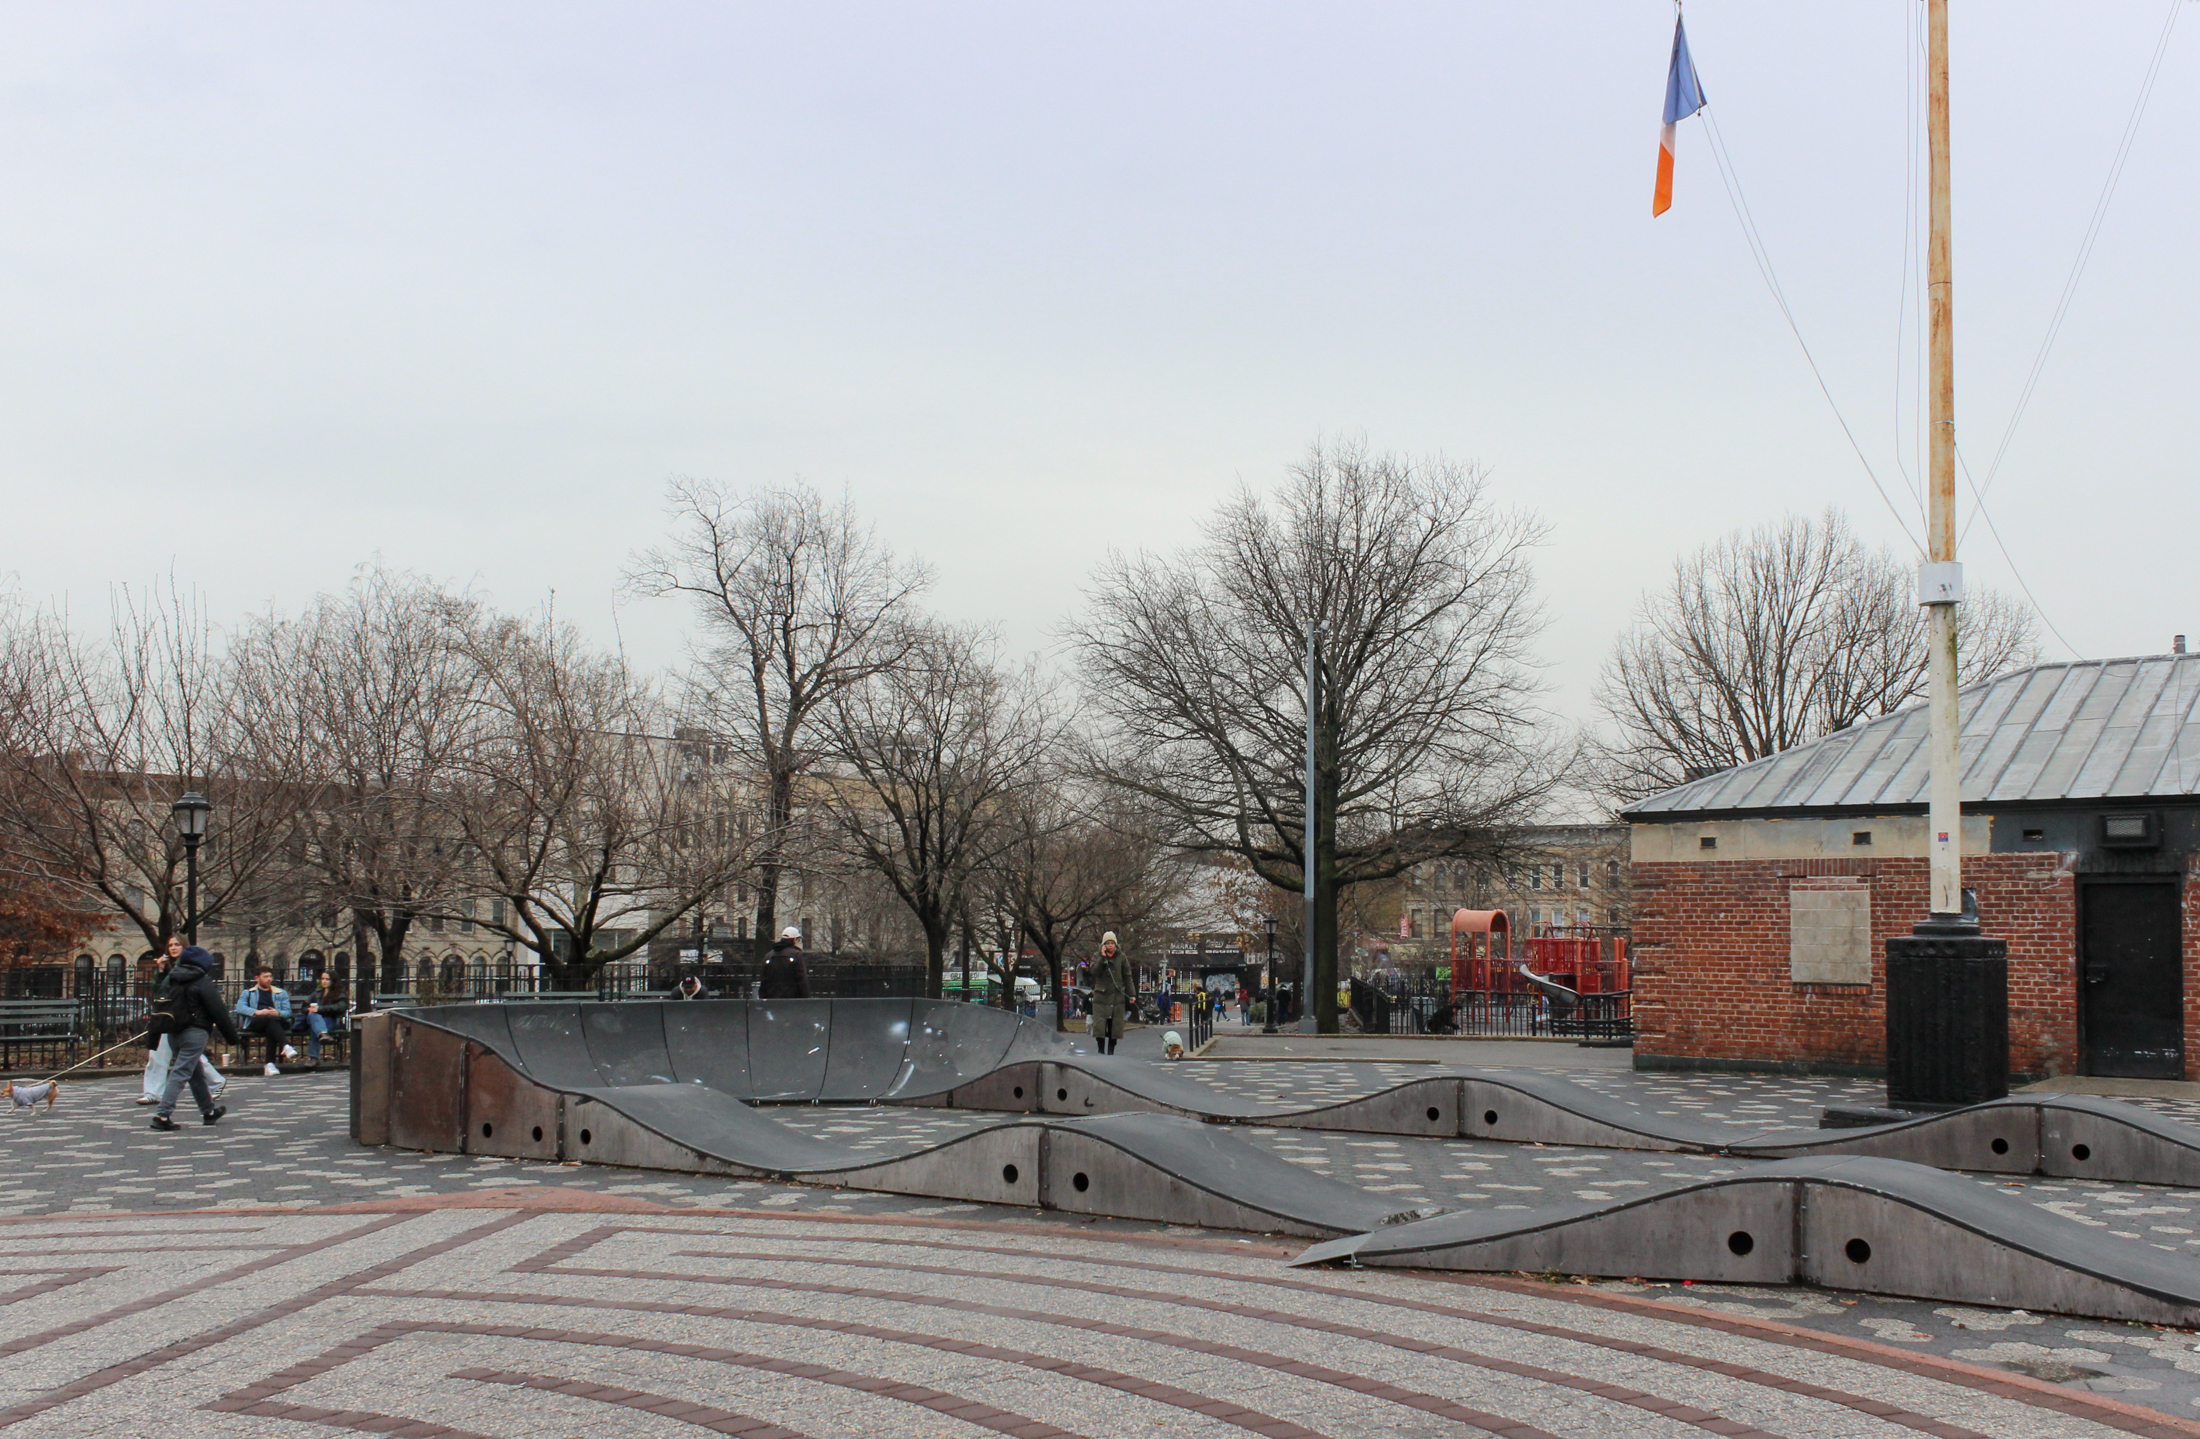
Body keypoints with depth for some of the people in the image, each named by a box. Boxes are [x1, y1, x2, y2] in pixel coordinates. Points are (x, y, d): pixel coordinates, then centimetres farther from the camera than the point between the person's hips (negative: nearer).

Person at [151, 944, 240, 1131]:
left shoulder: (172, 980, 12)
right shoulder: (203, 982, -9)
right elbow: (218, 1012, -9)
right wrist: (233, 1036, -3)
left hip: (175, 1031, 8)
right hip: (195, 1032, -8)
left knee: (195, 1073, 19)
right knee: (181, 1073, -8)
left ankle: (208, 1110, 30)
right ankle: (163, 1114, -15)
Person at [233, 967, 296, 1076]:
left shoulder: (281, 993, 32)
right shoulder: (248, 993, 28)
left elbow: (288, 1012, 17)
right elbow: (240, 1008, 7)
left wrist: (278, 1013, -7)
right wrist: (256, 1012, -11)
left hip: (277, 1021, 1)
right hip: (255, 1022, -1)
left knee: (272, 1030, -38)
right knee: (271, 1019, -37)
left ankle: (270, 1064, -48)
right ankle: (285, 1046, -58)